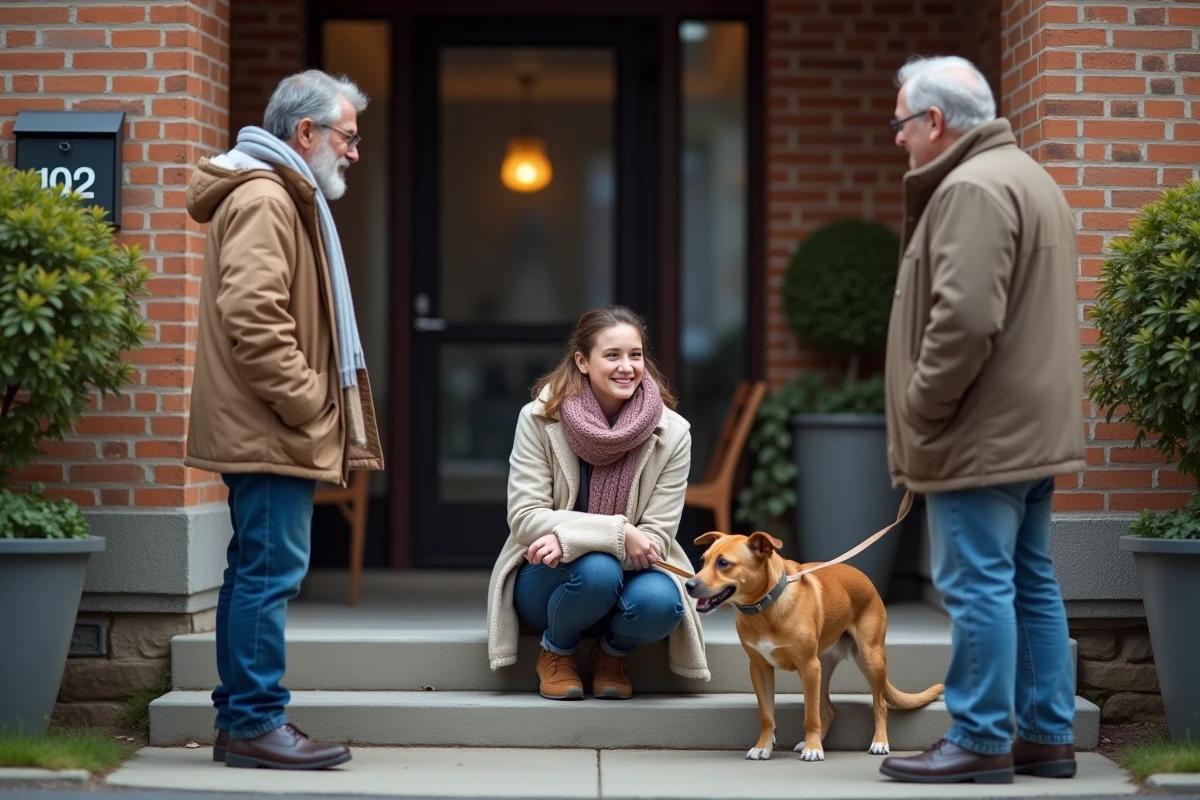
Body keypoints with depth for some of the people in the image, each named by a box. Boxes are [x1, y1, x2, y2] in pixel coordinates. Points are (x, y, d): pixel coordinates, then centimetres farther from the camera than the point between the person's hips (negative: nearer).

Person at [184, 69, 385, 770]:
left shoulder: (285, 197, 22)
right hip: (270, 430, -11)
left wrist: (312, 410, 20)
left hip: (264, 431, 11)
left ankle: (242, 720, 18)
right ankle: (257, 722, -6)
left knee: (257, 572, 13)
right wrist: (305, 405, -19)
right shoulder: (264, 198, -13)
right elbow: (252, 315, -24)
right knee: (272, 571, -9)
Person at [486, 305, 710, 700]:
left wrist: (569, 537, -27)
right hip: (547, 581, -1)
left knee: (660, 602, -33)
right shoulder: (539, 419, -11)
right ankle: (556, 653, -2)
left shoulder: (672, 434, -8)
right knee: (596, 569, -35)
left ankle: (612, 653, 4)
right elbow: (524, 518, -15)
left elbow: (657, 537, -10)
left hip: (631, 571, 1)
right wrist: (616, 534, -28)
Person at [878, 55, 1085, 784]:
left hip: (983, 435, -10)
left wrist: (920, 408, -14)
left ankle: (981, 741, -2)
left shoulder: (972, 190, -15)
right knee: (1032, 584, 12)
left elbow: (964, 320, -25)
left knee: (979, 585, -5)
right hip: (1034, 429, 10)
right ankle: (1048, 737, 17)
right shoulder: (1029, 178, 19)